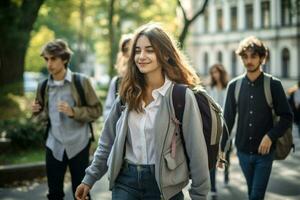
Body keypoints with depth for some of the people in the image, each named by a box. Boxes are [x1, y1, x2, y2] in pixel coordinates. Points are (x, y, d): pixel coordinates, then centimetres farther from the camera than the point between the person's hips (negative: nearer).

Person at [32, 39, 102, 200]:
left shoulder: (81, 82, -7)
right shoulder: (43, 86, 5)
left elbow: (96, 110, -4)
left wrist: (73, 112, -18)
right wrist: (37, 112, -6)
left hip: (78, 145, -3)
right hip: (54, 146, 3)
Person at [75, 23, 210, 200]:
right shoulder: (128, 94, 5)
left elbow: (196, 150, -8)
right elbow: (108, 141, 12)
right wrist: (89, 179, 12)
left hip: (163, 184, -3)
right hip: (125, 181, 4)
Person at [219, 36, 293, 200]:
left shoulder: (273, 84, -6)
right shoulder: (234, 85, 1)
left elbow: (287, 117, -4)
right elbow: (228, 119, 5)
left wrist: (271, 136, -17)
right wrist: (220, 148, 3)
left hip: (264, 151, -3)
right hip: (243, 151, 3)